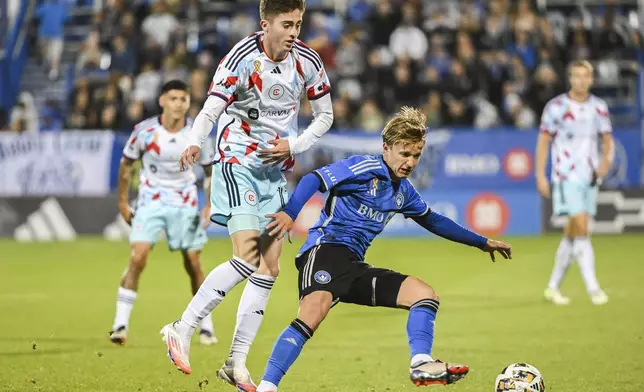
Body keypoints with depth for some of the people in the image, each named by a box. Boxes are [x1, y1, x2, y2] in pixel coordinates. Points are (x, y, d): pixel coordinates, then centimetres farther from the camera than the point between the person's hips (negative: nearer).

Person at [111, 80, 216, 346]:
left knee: (193, 265, 2)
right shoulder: (145, 131, -10)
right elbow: (126, 164, 4)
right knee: (137, 259, -16)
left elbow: (210, 170, 6)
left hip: (185, 204, 1)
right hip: (151, 201, -1)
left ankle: (206, 327, 16)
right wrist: (122, 202, 3)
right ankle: (120, 324, -11)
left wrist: (210, 206, 0)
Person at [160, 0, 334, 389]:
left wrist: (293, 145, -5)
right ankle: (182, 329, -9)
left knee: (269, 268, 3)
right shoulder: (242, 59, -16)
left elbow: (325, 115, 11)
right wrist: (195, 144, -44)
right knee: (246, 259, -21)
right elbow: (211, 110, -24)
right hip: (238, 164, -6)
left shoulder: (308, 62, -1)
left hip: (276, 171, 6)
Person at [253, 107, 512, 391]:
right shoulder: (364, 168, -5)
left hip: (354, 267, 9)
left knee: (425, 294, 3)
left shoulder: (403, 191, 20)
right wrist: (289, 213, -33)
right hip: (326, 250, -9)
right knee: (313, 312, -35)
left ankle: (422, 366, -11)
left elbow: (433, 221, 36)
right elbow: (313, 180, -15)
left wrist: (482, 243, 41)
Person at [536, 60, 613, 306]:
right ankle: (593, 288, -16)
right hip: (566, 177, -5)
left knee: (572, 234, 9)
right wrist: (540, 176, -6)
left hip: (590, 177, 5)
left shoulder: (599, 108, 7)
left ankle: (553, 287, 20)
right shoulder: (556, 107, -4)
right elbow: (543, 141, -1)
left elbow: (607, 139, 11)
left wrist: (606, 161, -9)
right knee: (581, 229, -15)